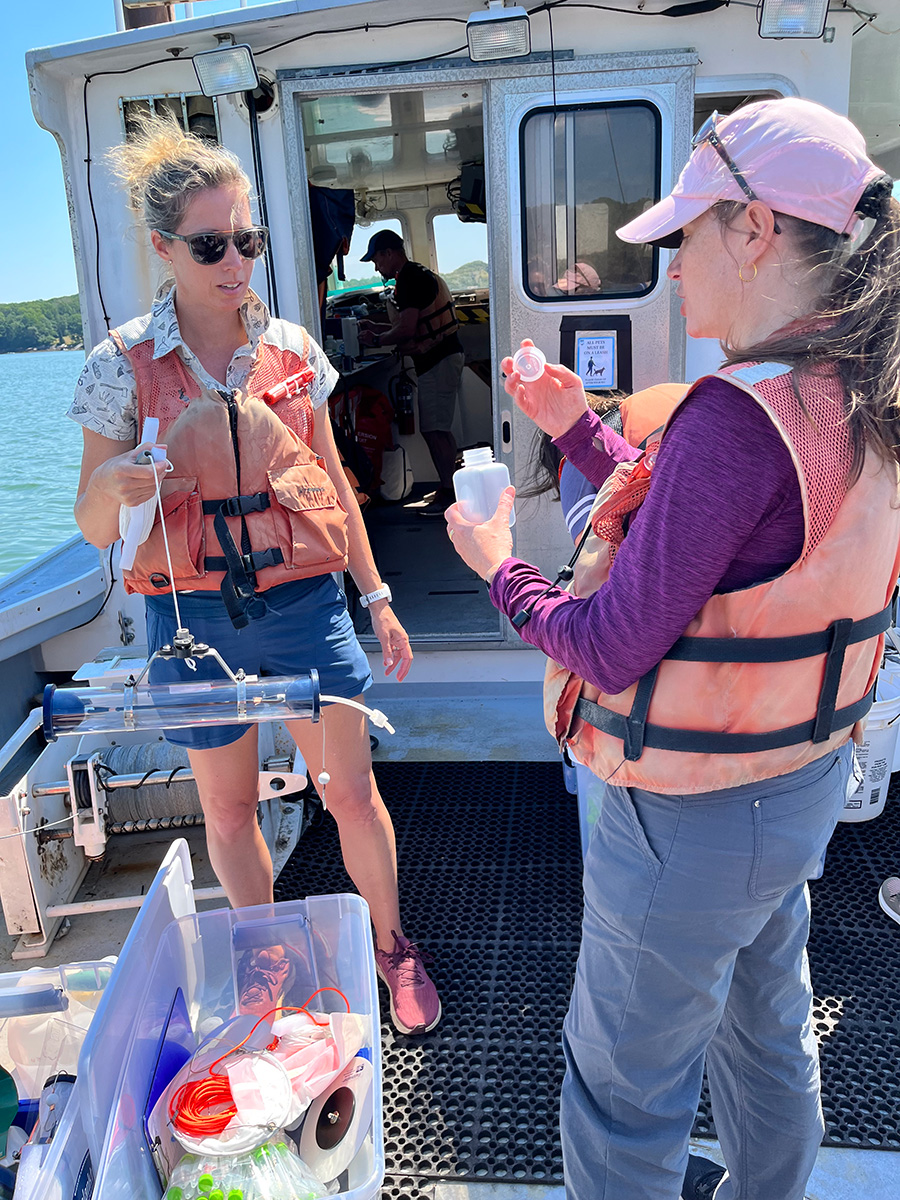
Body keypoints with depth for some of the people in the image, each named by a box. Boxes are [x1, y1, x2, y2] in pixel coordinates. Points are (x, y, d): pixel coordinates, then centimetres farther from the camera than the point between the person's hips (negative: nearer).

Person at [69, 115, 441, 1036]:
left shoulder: (293, 350, 1)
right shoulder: (121, 365, -5)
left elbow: (331, 483, 9)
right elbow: (94, 526, -1)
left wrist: (377, 599, 9)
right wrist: (115, 488, -25)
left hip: (304, 600, 1)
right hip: (194, 612, 0)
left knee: (352, 791, 8)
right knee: (228, 810, 15)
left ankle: (392, 947, 34)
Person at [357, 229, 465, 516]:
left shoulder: (409, 279, -14)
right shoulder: (418, 275, 20)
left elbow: (406, 330, -20)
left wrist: (376, 340, -5)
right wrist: (377, 327, 21)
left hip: (438, 361, -11)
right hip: (444, 356, 11)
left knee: (434, 429, -10)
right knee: (439, 429, 14)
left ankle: (448, 493, -7)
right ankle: (448, 487, 22)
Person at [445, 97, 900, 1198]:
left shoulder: (738, 416, -30)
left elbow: (610, 651, -25)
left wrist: (499, 570, -8)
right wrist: (577, 428, 11)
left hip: (691, 818, -9)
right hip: (804, 785, 10)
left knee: (622, 1090, 15)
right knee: (764, 1029, 32)